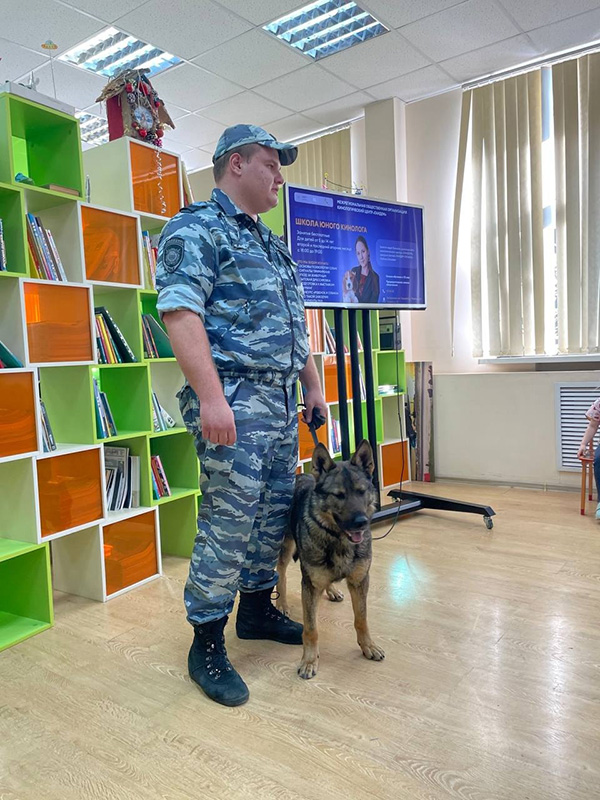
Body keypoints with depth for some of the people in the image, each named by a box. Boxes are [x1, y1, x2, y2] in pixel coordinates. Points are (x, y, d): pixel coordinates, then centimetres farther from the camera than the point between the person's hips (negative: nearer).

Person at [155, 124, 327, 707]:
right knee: (228, 520, -5)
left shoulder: (270, 245, 24)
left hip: (282, 401, 9)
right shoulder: (195, 229, -5)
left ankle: (257, 608, 32)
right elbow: (180, 311, -18)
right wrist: (211, 396, -26)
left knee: (274, 514, 14)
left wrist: (314, 385, 21)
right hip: (234, 399, -9)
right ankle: (207, 644, 10)